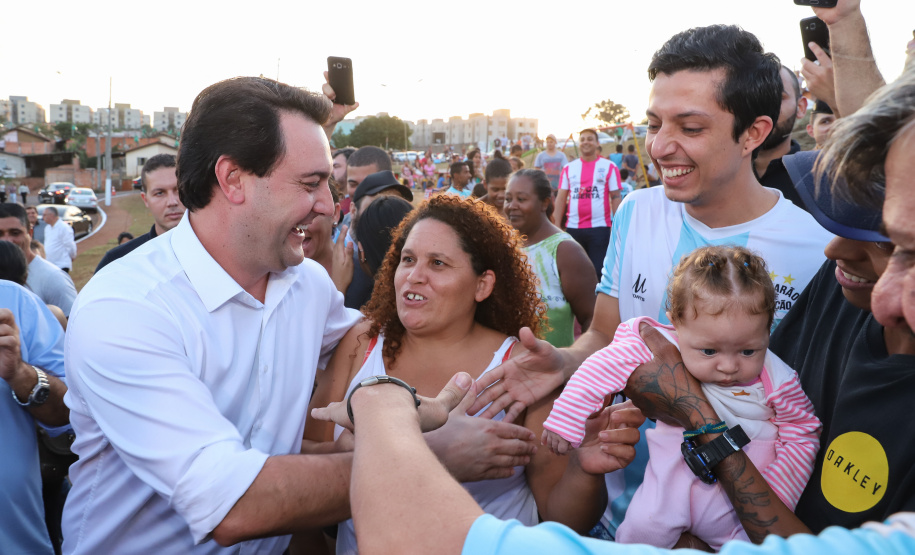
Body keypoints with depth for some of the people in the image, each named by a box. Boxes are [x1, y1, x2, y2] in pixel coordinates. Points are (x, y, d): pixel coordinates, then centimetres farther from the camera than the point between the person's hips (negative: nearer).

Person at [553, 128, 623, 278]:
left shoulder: (609, 167, 3)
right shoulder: (569, 168, 10)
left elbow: (616, 197, 2)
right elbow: (561, 198, 9)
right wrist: (556, 226, 2)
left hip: (599, 227, -3)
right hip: (573, 228, 3)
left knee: (598, 271, -2)